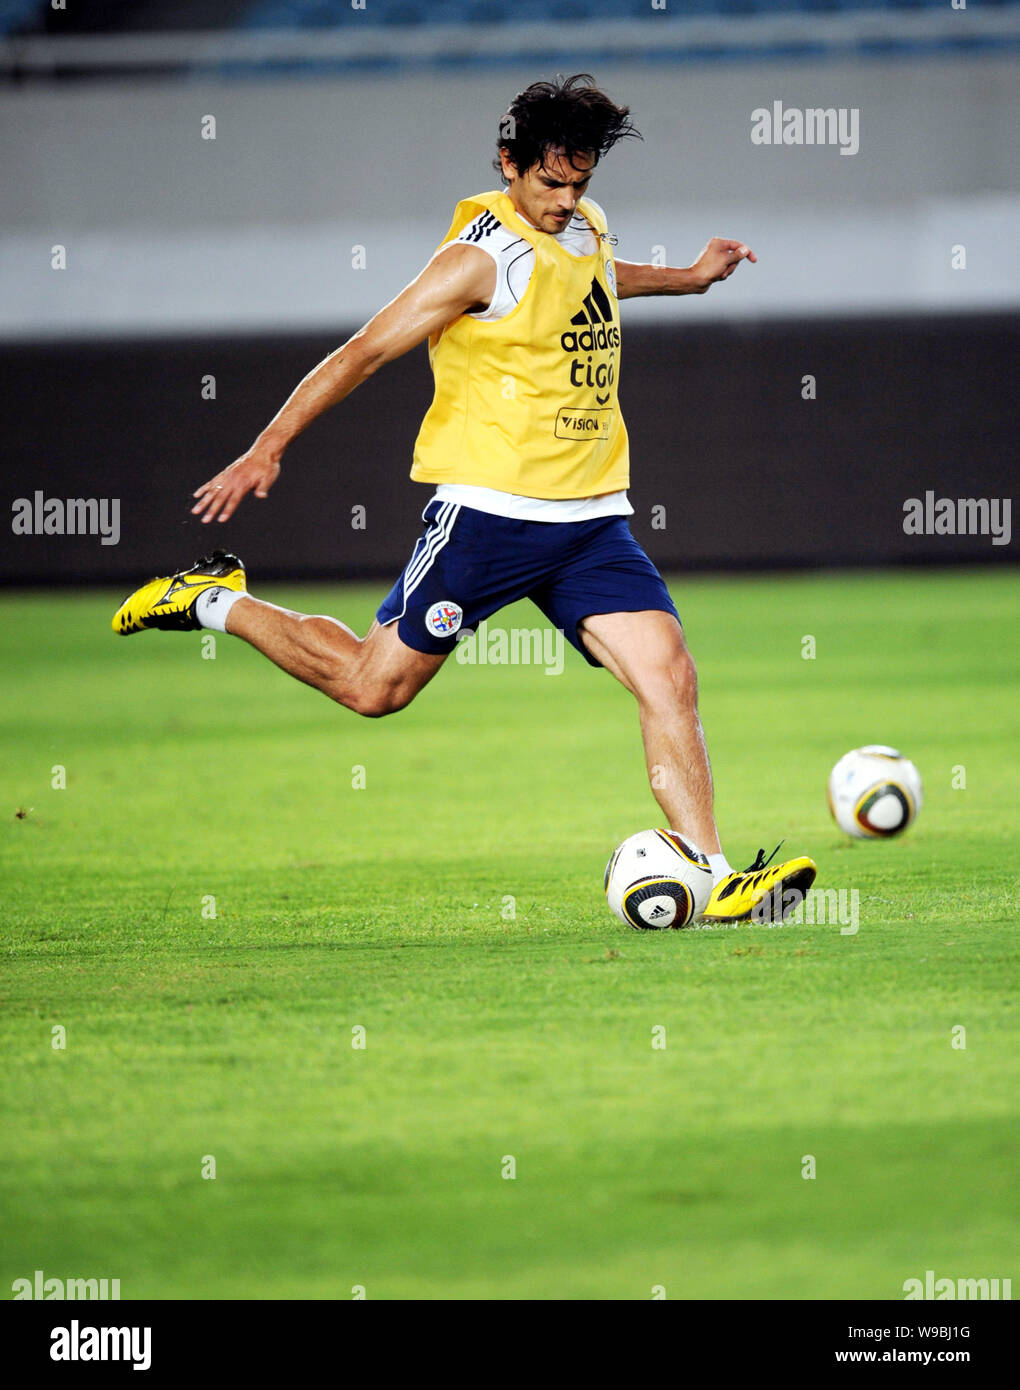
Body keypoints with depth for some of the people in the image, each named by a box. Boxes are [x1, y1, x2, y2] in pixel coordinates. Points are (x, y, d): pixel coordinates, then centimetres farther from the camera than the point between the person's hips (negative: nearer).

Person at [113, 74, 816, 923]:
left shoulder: (587, 228, 11)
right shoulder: (483, 256, -12)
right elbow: (366, 350, -11)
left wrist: (686, 278, 36)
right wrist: (268, 448, -12)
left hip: (591, 516, 6)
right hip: (489, 508, -6)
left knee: (668, 675, -11)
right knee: (374, 686, 2)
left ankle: (716, 882, -12)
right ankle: (215, 603, 25)